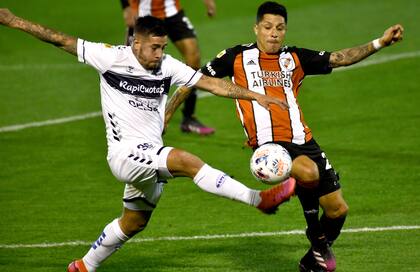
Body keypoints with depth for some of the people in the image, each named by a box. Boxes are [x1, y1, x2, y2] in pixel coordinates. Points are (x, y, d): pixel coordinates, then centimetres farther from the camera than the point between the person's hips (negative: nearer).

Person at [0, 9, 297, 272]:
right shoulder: (112, 57, -8)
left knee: (134, 222, 19)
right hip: (125, 152, -7)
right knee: (188, 161, -26)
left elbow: (212, 83, 2)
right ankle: (259, 199, -28)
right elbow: (61, 40, -4)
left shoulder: (168, 67, 2)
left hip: (150, 158, 7)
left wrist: (256, 96, -4)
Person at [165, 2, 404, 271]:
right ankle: (317, 237, -9)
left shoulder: (296, 58, 14)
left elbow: (340, 58, 8)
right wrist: (164, 117, 7)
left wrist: (380, 42, -4)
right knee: (309, 172, -35)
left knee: (338, 209, 1)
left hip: (303, 141, 5)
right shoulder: (238, 57, 6)